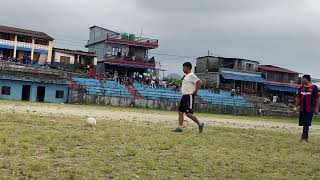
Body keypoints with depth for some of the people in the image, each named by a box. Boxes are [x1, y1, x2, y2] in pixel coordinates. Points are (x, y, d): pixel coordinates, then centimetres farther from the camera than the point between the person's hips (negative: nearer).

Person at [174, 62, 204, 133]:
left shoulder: (191, 75, -13)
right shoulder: (185, 76, 16)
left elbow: (199, 82, -21)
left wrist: (195, 91, -18)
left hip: (189, 96, -10)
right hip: (184, 96, 10)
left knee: (188, 113, -12)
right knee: (180, 112, 6)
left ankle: (200, 124, 3)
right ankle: (180, 127, 9)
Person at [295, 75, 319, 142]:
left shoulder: (314, 88, -5)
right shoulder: (302, 88, 10)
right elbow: (298, 98, 16)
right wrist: (296, 106, 10)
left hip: (310, 109, -5)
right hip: (302, 109, 6)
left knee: (306, 124, -8)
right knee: (304, 124, 11)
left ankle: (304, 138, -7)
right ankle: (306, 137, 23)